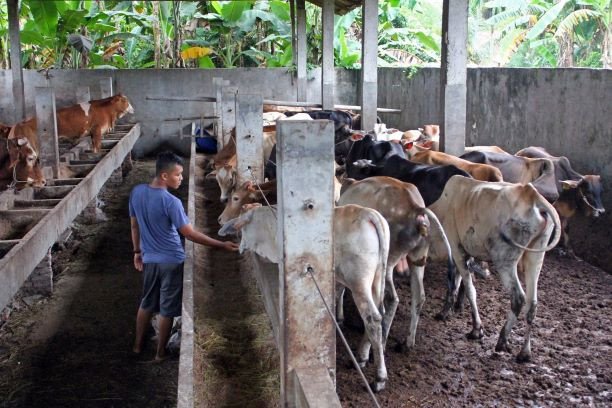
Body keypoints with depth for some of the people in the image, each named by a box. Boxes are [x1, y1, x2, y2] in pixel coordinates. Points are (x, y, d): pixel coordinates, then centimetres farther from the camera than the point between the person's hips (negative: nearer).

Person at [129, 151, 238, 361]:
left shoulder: (137, 192, -5)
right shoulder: (171, 202, -25)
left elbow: (134, 226, 7)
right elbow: (190, 234, -21)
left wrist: (137, 252, 19)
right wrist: (222, 245, -16)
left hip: (149, 259, 6)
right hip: (171, 261, -6)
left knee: (146, 303, 23)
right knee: (167, 309, 9)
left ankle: (138, 344, 35)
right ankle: (161, 353, 21)